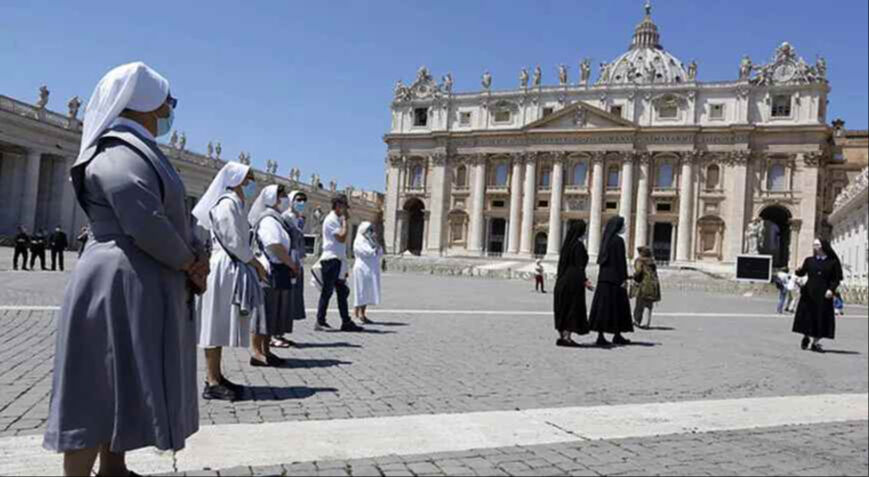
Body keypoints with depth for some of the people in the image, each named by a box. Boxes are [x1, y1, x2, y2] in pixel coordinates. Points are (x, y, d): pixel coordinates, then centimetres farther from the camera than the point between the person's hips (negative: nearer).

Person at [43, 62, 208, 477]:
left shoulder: (140, 152, 17)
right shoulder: (120, 154, -16)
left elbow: (173, 217, 14)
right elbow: (145, 224, -26)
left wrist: (194, 260, -2)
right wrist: (190, 263, -11)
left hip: (145, 286, 11)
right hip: (121, 286, -11)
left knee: (123, 387, 17)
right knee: (102, 390, -4)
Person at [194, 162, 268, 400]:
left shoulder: (234, 204, 17)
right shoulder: (228, 204, -13)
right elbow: (234, 242, -17)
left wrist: (252, 264, 7)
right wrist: (257, 265, -7)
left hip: (230, 268, 10)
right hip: (224, 269, -10)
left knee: (222, 324, 12)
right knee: (217, 323, -6)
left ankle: (215, 376, 18)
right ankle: (212, 382, -1)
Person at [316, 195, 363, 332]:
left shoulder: (338, 220, 18)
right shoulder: (331, 220, -11)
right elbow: (342, 237, -21)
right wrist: (345, 220, -13)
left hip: (338, 260, 9)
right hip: (330, 260, -9)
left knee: (343, 292, 10)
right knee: (327, 292, -5)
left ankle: (346, 322, 14)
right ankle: (320, 322, 1)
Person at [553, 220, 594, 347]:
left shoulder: (567, 244, 12)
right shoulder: (578, 245, -12)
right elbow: (579, 265, -17)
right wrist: (585, 281, -17)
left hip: (562, 280, 8)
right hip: (574, 280, -8)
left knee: (563, 308, 11)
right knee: (573, 308, -3)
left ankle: (561, 336, 13)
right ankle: (567, 337, -5)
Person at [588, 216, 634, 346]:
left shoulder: (606, 239, 13)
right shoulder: (618, 240, -11)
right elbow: (621, 260, -15)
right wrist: (624, 279, -14)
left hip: (603, 276, 8)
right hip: (615, 277, -8)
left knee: (602, 304, 4)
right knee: (618, 305, 4)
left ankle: (600, 335, 2)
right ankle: (617, 335, 10)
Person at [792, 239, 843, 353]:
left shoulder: (833, 262, 3)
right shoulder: (809, 261, 9)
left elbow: (837, 279, 1)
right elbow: (802, 273, 2)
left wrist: (831, 289, -13)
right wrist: (799, 270, -21)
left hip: (823, 294, -1)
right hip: (809, 292, 2)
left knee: (821, 317, -1)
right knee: (806, 315, 2)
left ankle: (816, 342, 9)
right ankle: (806, 337, 23)